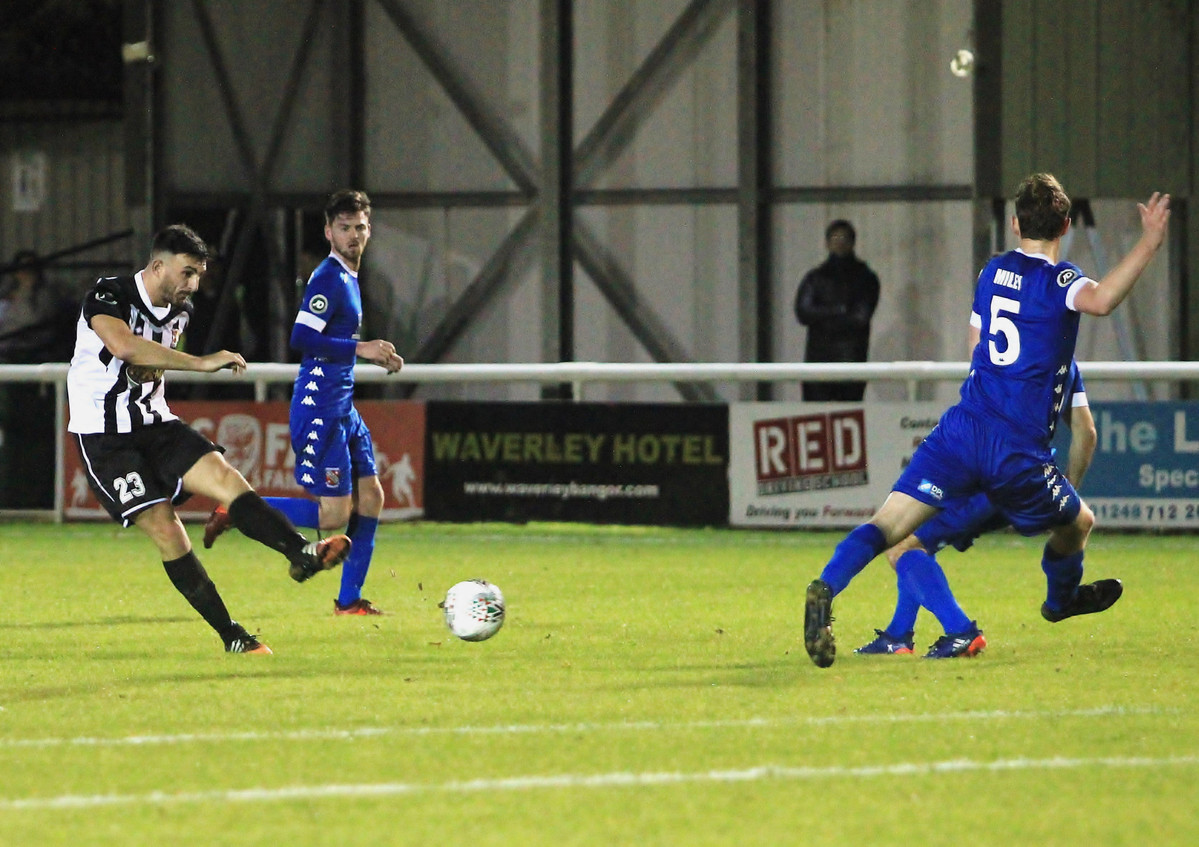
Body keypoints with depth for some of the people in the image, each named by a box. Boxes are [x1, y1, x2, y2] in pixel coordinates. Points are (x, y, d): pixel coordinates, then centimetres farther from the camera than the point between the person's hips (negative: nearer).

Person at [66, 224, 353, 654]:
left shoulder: (179, 311, 8)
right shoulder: (107, 296, -17)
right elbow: (123, 345, -37)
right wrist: (201, 362, -39)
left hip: (154, 424, 7)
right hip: (104, 437, -7)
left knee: (226, 478, -19)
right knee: (166, 529, -14)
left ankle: (302, 553, -35)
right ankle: (232, 636, -8)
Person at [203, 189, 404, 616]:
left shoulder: (349, 278, 17)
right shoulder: (328, 278, -14)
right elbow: (302, 338, -24)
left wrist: (376, 357, 15)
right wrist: (361, 349, -21)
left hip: (343, 408, 10)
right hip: (320, 409, -10)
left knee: (370, 497, 8)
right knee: (334, 513, -12)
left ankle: (349, 599, 15)